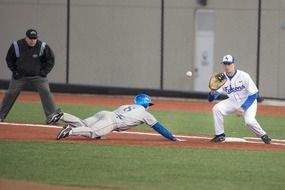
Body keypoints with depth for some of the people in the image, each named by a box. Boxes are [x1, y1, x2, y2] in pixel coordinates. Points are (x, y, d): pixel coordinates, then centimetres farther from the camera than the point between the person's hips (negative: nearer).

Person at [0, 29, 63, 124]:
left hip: (37, 76, -1)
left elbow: (50, 59, 1)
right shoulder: (16, 46, -14)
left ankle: (52, 116, -16)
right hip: (19, 76, 1)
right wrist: (14, 71, -5)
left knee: (45, 92, -16)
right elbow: (9, 59, 3)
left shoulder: (42, 46, -14)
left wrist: (44, 71, -8)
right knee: (10, 94, 2)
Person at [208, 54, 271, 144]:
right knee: (216, 109, -17)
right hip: (233, 102, 5)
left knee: (249, 121, -29)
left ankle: (263, 136, -1)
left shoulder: (244, 76, -22)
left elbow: (253, 95, -19)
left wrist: (243, 108, -28)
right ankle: (220, 135, -3)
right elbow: (211, 99, -10)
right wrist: (212, 92, -35)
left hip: (248, 102, -5)